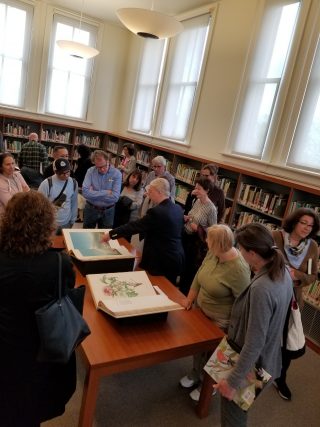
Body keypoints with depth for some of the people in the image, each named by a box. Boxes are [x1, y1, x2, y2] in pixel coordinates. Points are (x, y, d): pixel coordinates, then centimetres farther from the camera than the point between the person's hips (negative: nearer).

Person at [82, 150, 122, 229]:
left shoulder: (117, 174, -13)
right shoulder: (90, 171, -9)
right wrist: (105, 193, -20)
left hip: (108, 211, -1)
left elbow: (115, 197, -22)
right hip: (90, 209, 1)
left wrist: (93, 193, -18)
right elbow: (85, 192, -20)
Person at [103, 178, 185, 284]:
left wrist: (111, 234, -7)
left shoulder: (157, 212, -22)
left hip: (162, 261, -8)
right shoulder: (178, 209, 4)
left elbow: (134, 226, -18)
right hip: (176, 258, 8)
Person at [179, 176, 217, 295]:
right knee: (184, 263, 22)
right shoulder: (197, 201, 1)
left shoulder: (211, 209, -20)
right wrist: (186, 218, -3)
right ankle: (181, 287, 44)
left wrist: (198, 228, -23)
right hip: (186, 236, 8)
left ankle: (187, 292, 30)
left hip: (198, 241, -7)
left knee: (192, 267, 9)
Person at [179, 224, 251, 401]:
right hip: (202, 310, 7)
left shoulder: (238, 269, -32)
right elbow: (199, 274, 3)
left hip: (220, 321, -6)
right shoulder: (213, 253, -11)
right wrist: (190, 298, 3)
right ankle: (195, 373, 53)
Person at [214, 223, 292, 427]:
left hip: (252, 364, -7)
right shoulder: (283, 271, -8)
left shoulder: (261, 289, -36)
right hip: (268, 357, 7)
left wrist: (233, 381, -21)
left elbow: (254, 343, -30)